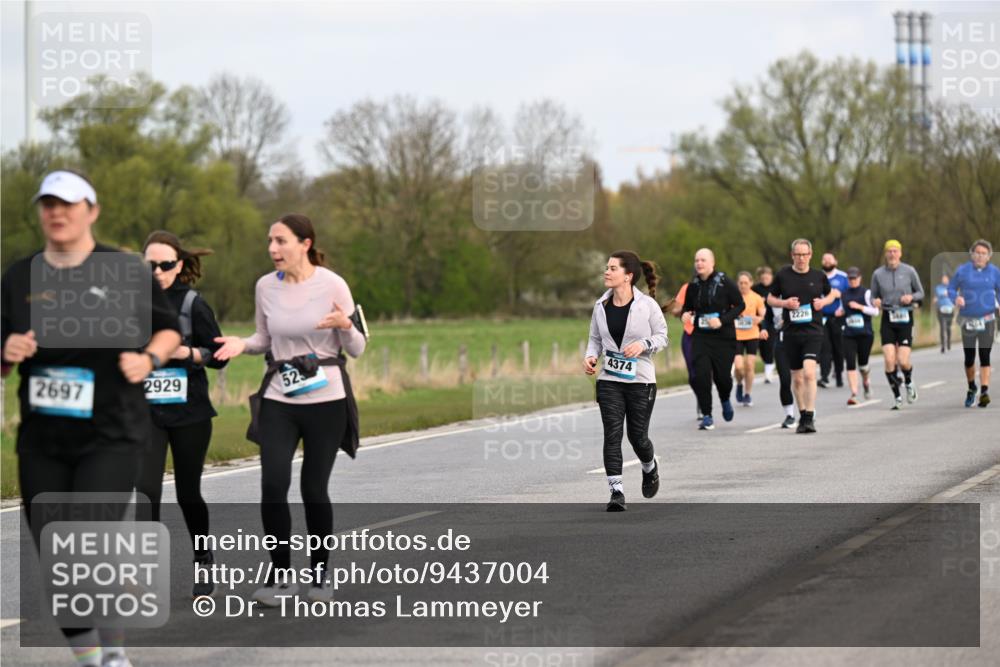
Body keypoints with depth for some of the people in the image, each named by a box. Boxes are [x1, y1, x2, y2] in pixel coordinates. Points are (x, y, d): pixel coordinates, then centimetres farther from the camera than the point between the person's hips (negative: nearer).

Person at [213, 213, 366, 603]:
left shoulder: (332, 285, -9)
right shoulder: (266, 287, 1)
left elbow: (356, 350, -4)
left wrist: (345, 326, -24)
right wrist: (243, 344, -5)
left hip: (325, 399, -3)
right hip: (278, 400, 3)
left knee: (314, 490, 1)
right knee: (273, 486, -11)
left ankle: (320, 575, 21)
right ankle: (281, 577, 2)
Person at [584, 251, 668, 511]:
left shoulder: (647, 305, -8)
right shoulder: (601, 306, 2)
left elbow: (662, 336, 0)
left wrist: (643, 344, -19)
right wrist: (590, 356, -7)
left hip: (640, 380, -2)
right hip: (609, 380, 2)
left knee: (637, 435, 7)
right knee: (612, 434, -9)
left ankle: (650, 468, 41)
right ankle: (617, 491, -8)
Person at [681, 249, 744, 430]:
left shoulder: (725, 283, -7)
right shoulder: (693, 286, 4)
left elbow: (740, 305, -4)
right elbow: (688, 307, 18)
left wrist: (723, 320, -17)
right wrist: (686, 314, -6)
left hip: (724, 336, -3)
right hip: (701, 336, 3)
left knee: (722, 375, 0)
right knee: (700, 374, -12)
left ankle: (725, 400, 36)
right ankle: (707, 416, -1)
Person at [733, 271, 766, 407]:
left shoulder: (756, 298, 1)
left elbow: (763, 316, 7)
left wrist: (757, 319, -14)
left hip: (752, 335, 1)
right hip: (736, 336, -1)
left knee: (749, 365, 1)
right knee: (739, 366, -12)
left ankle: (747, 395, 15)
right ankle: (739, 384, 20)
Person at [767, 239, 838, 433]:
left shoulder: (819, 276, 3)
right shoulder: (783, 275, 2)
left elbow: (831, 294, 20)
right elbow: (770, 299, 11)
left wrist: (823, 302, -1)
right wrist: (785, 303, -8)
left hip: (813, 331, -2)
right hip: (790, 332, 2)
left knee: (809, 372, -19)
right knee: (797, 378, 9)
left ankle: (810, 417, -18)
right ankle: (802, 416, 24)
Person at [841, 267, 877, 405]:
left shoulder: (866, 293, -2)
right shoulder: (844, 294, 12)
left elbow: (875, 311, -7)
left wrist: (859, 306, -15)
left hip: (865, 333, -3)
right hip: (849, 335, 3)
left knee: (862, 363, 1)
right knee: (850, 363, -9)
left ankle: (866, 382, 35)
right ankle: (853, 394, -11)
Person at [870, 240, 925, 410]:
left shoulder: (909, 271, -1)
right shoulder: (878, 274, 2)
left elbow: (920, 293, 9)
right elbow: (873, 296, 11)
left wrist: (911, 297, -12)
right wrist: (875, 301, -12)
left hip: (905, 319, -1)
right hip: (887, 319, 1)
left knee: (903, 361, -10)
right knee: (889, 360, -10)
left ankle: (909, 382, 25)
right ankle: (896, 396, 7)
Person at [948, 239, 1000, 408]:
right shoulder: (963, 270, 1)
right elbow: (951, 289, 6)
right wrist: (956, 298, -15)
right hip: (968, 320, 0)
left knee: (985, 356, -10)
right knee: (969, 357, 5)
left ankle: (984, 392, -14)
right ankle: (971, 388, 29)